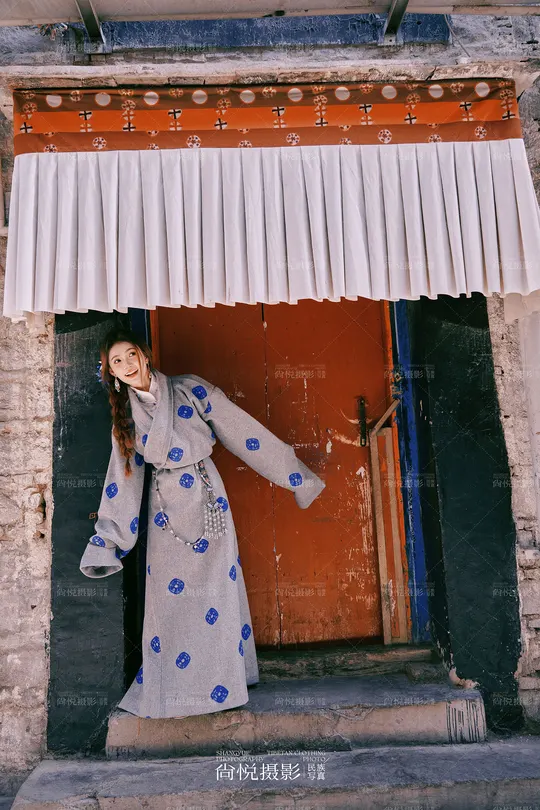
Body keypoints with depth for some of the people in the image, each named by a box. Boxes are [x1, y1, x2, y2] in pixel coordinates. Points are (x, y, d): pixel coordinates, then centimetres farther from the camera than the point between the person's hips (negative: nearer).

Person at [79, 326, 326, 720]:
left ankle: (222, 680, 22)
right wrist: (106, 543, 7)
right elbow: (122, 482, 10)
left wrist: (298, 476, -3)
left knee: (216, 591, 3)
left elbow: (245, 433, -5)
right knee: (170, 597, 6)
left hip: (207, 499, -2)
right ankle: (173, 690, 24)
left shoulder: (190, 389, -5)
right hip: (165, 508, 3)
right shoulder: (125, 417, 6)